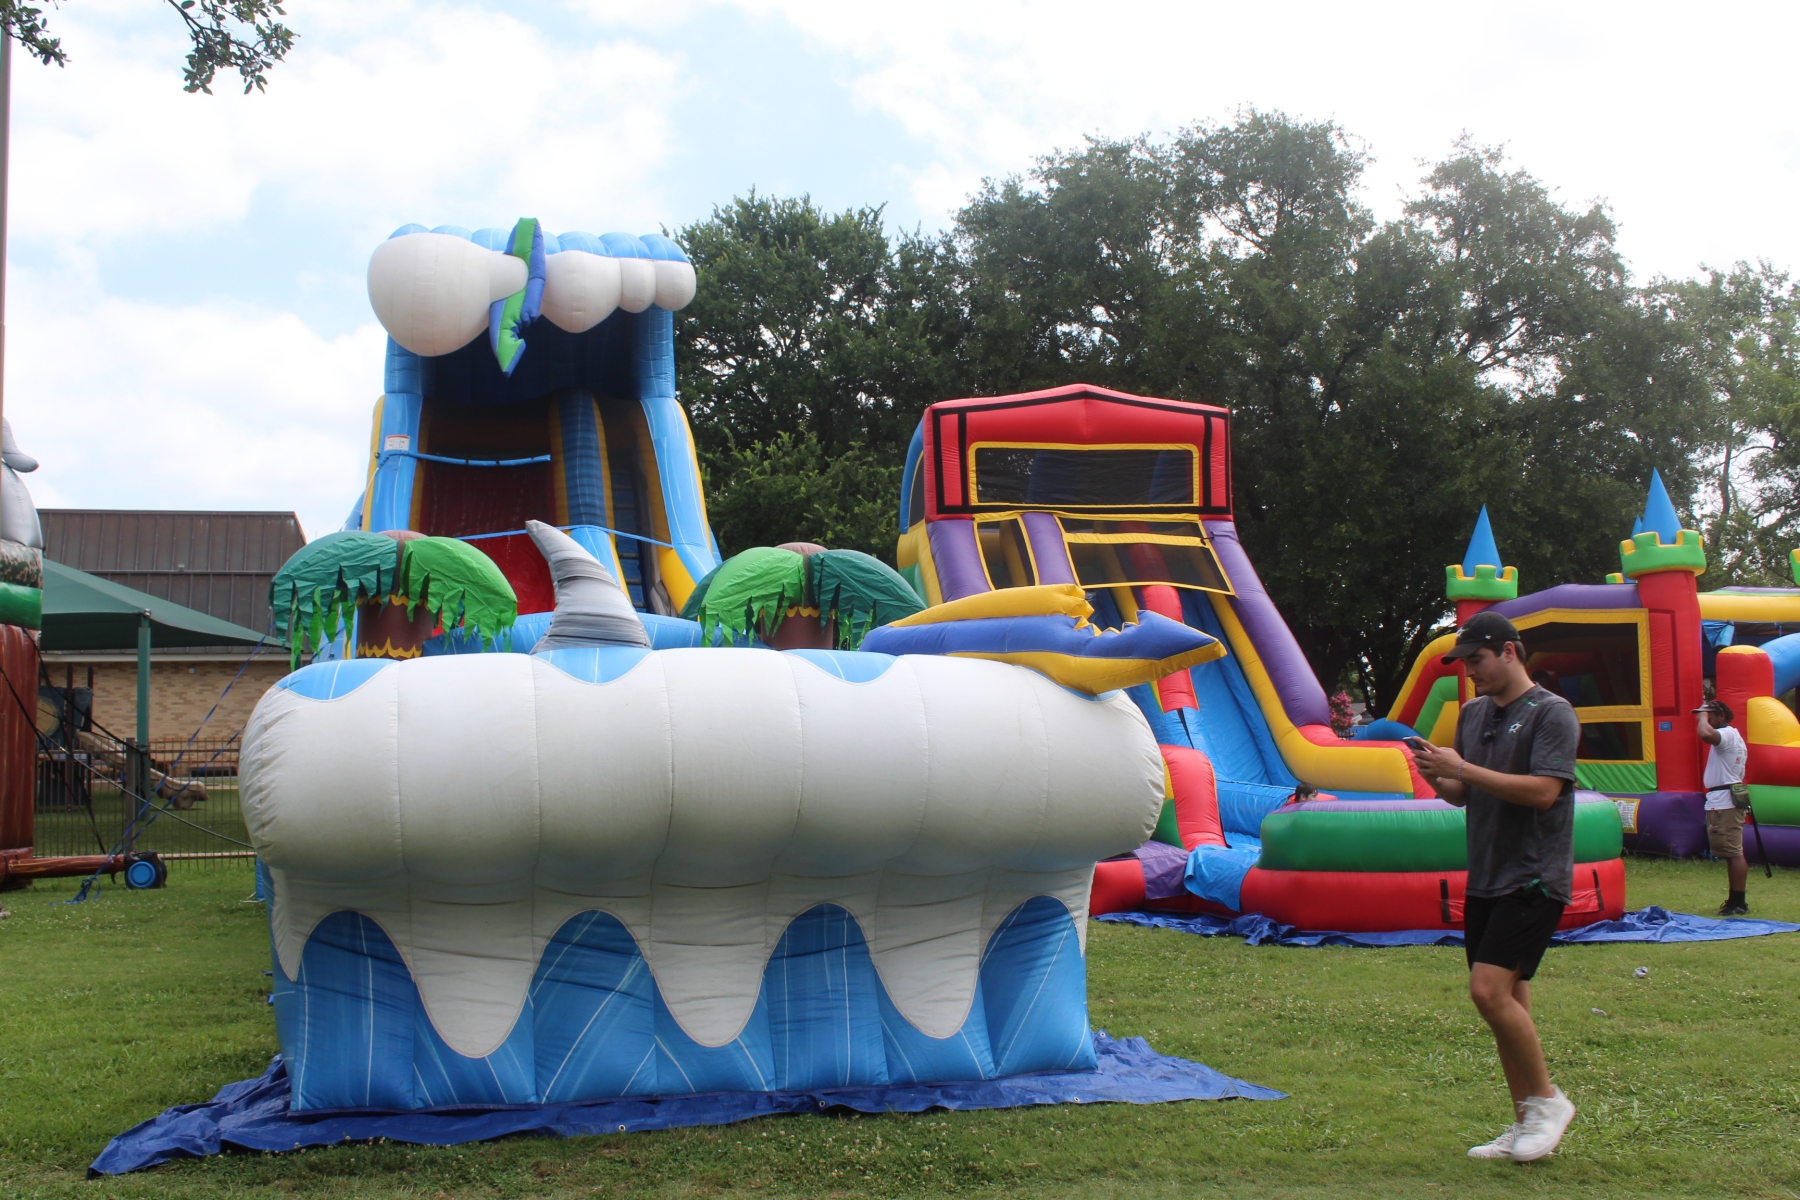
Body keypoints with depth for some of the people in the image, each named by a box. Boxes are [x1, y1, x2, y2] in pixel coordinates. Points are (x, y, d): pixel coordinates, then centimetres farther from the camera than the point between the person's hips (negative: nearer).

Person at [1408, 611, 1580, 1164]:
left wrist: (1462, 768, -19)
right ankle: (1525, 1125, 18)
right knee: (1507, 1001, 9)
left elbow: (1542, 791, -21)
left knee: (1490, 990, -17)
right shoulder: (1473, 713, 14)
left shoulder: (1551, 713, -9)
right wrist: (1437, 777, -4)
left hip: (1534, 879, -8)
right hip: (1485, 879, 8)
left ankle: (1548, 1099, 2)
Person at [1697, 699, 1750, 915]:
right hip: (1726, 801, 11)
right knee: (1732, 853, 14)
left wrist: (1702, 715, -18)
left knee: (1733, 853, -9)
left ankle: (1738, 902, -9)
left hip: (1723, 803, -11)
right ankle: (1735, 900, 19)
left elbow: (1705, 734, -36)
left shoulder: (1726, 734, -13)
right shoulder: (1734, 737, 20)